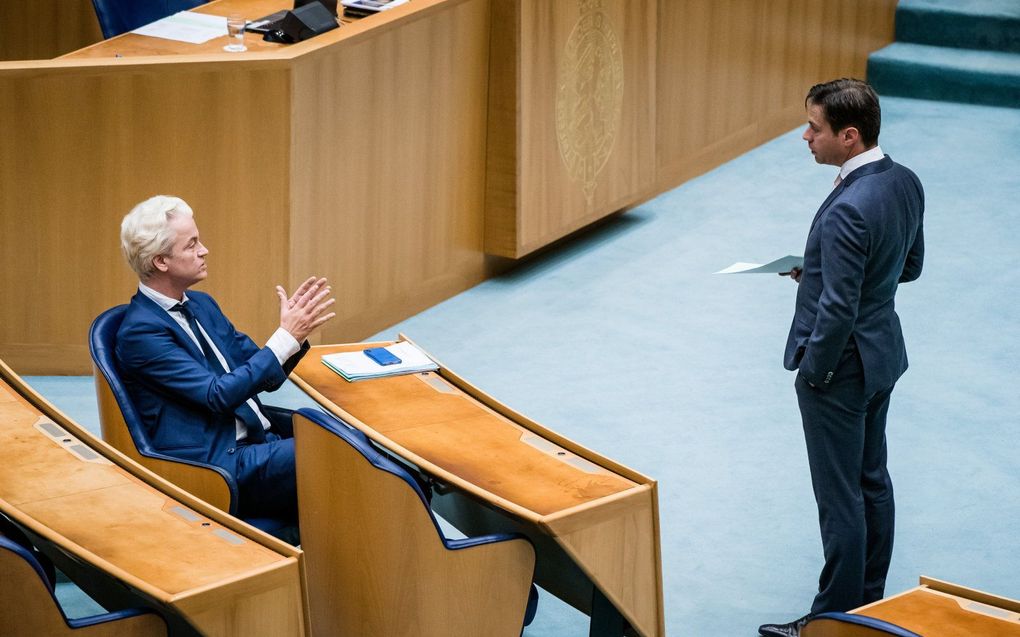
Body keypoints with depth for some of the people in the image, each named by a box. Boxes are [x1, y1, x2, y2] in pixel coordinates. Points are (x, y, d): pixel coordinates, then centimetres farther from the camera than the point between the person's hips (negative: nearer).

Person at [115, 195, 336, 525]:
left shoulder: (201, 305, 15)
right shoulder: (140, 332, -12)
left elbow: (265, 376, 16)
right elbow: (218, 395, -18)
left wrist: (295, 328, -3)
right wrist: (287, 337, -18)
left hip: (256, 436, 9)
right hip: (214, 462, -9)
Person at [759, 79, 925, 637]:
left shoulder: (847, 210, -30)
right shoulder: (905, 182, -2)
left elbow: (838, 310, -28)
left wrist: (813, 370, -13)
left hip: (841, 364, -9)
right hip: (884, 354, 9)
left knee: (839, 496, 3)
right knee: (871, 480, 20)